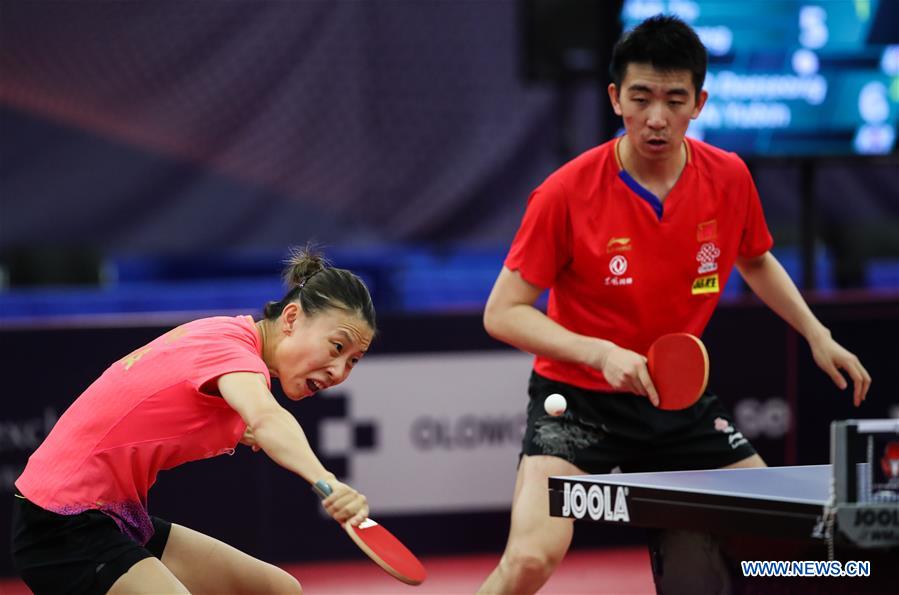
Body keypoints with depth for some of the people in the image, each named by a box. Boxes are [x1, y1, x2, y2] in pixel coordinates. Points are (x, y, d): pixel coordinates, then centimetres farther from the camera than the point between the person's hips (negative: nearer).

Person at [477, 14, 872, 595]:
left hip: (679, 397, 5)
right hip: (577, 398, -4)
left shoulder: (730, 178, -6)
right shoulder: (566, 193, -19)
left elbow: (756, 261, 17)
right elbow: (503, 313, -16)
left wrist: (817, 335, 7)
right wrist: (600, 352, -29)